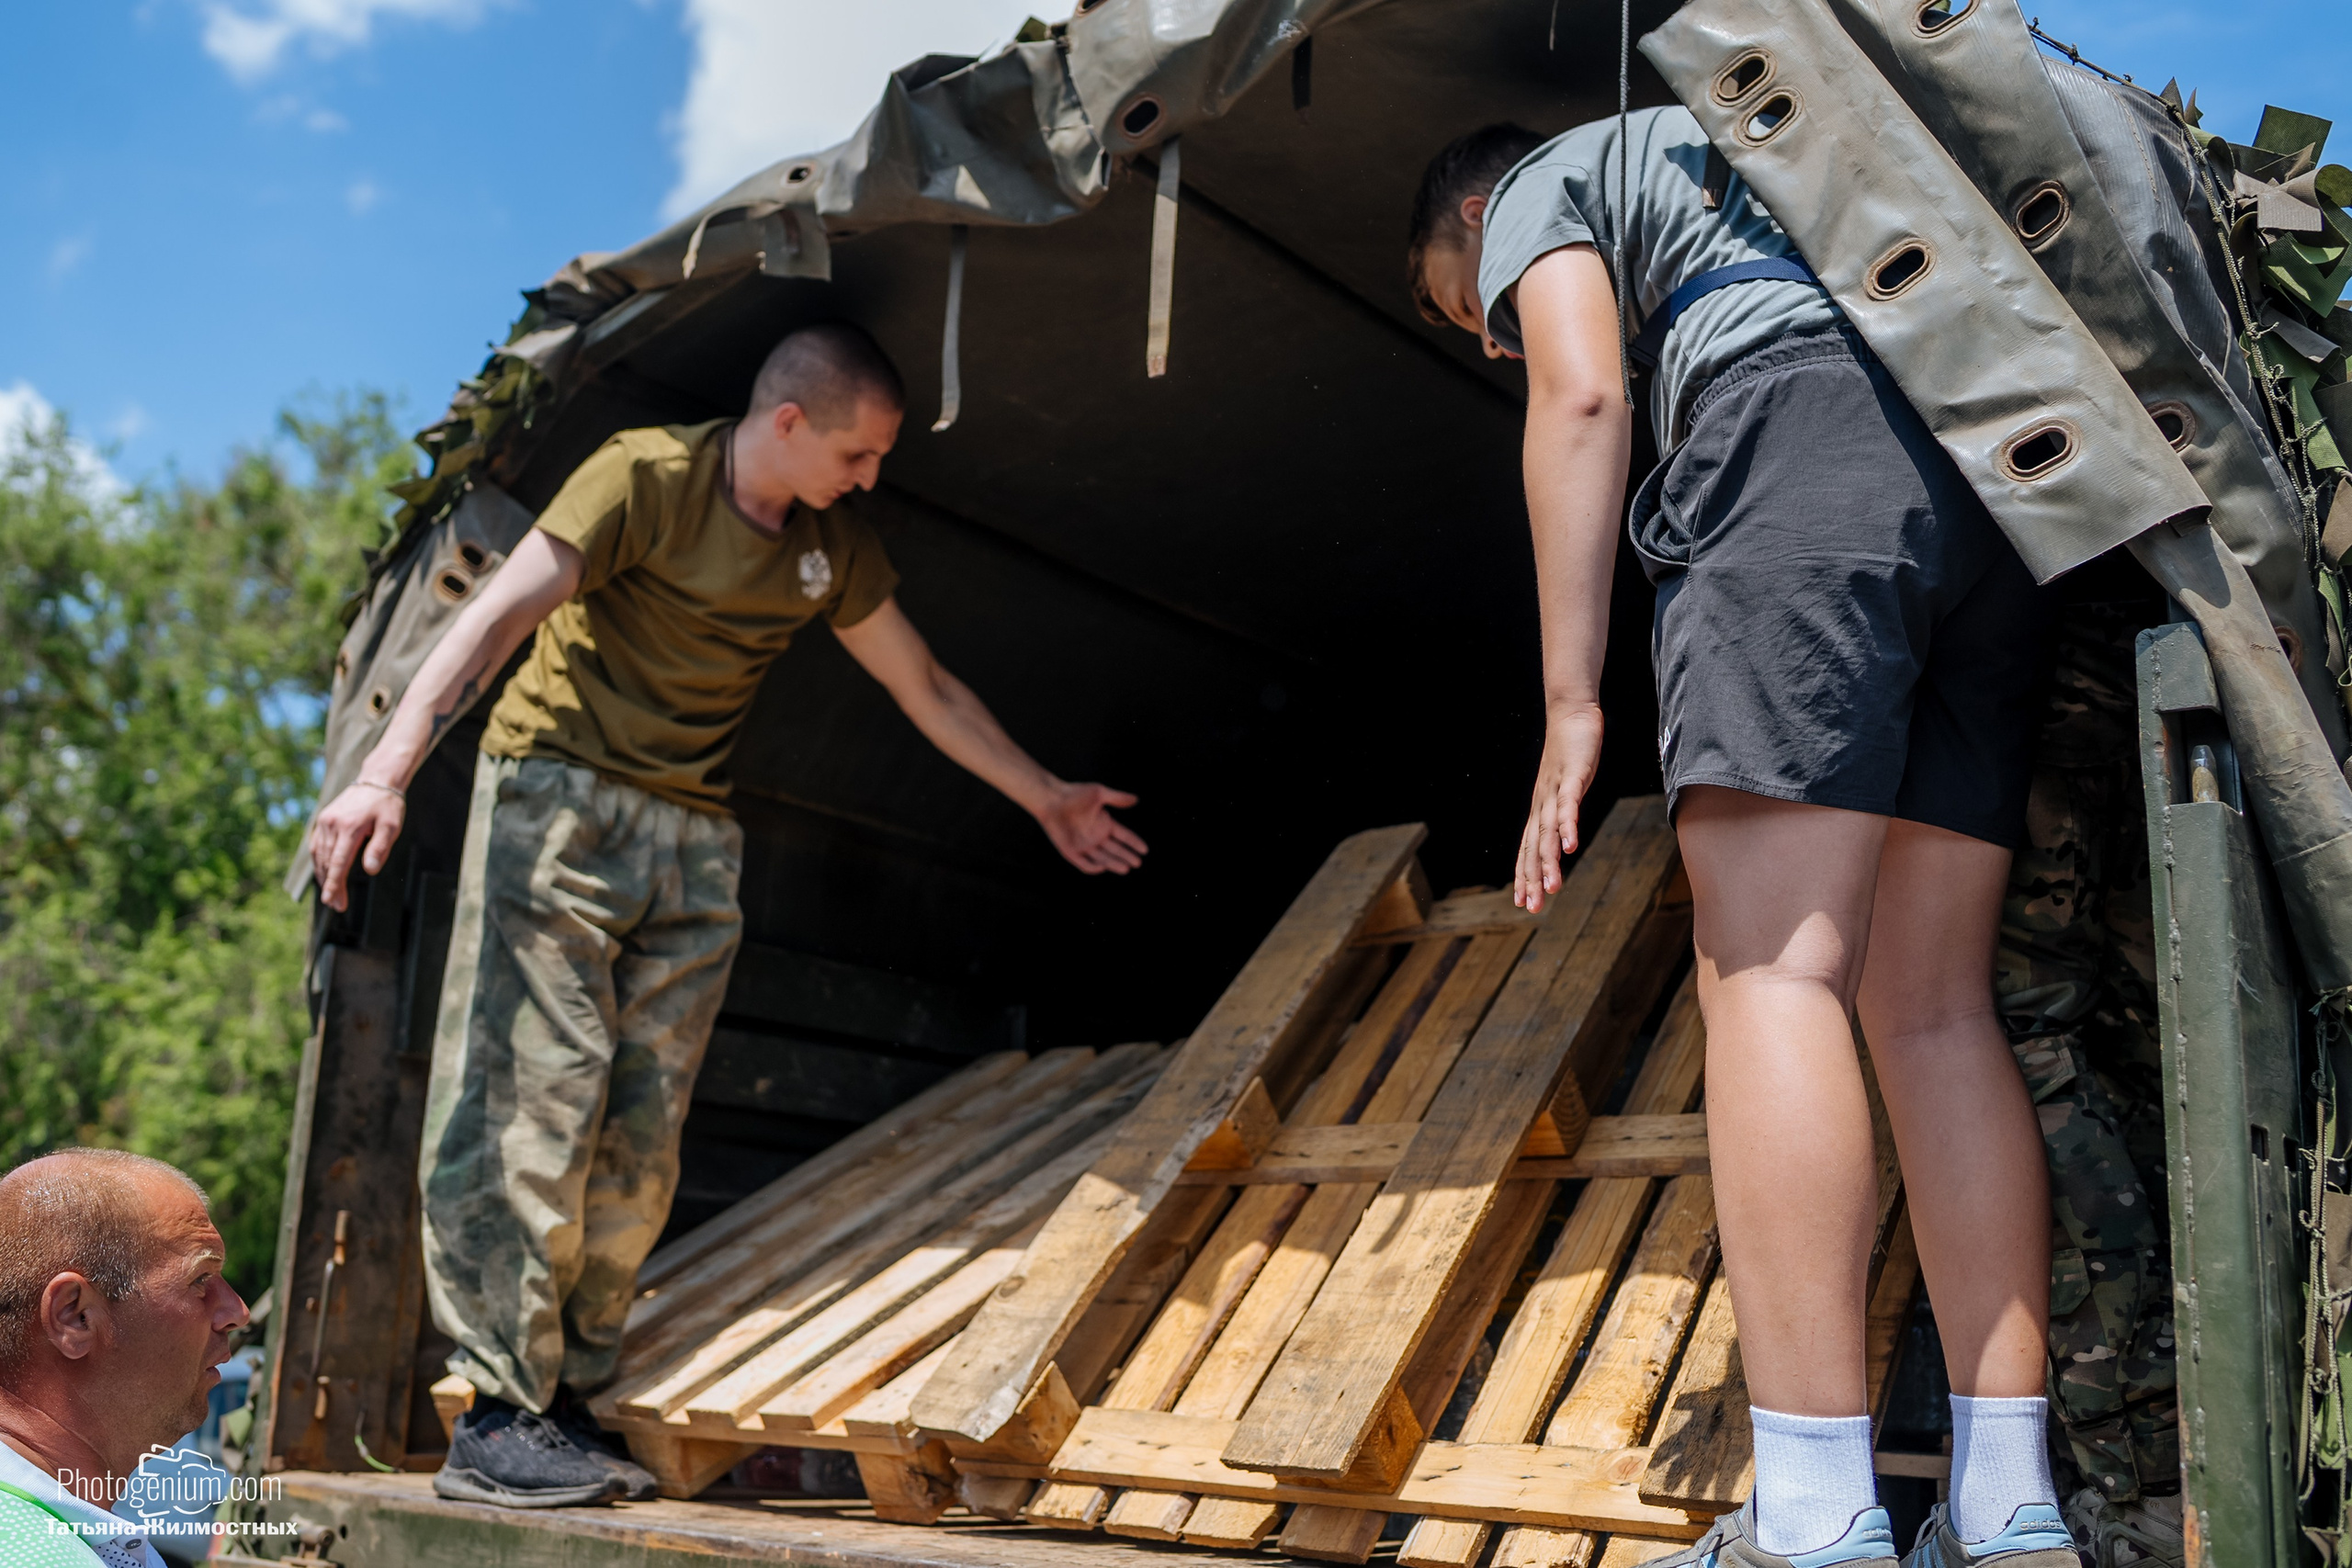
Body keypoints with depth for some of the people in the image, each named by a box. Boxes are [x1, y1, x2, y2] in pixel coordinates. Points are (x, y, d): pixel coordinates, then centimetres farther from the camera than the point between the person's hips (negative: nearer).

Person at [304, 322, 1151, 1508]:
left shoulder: (837, 549, 9)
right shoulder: (646, 477, -11)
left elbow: (926, 688, 20)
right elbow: (496, 619, -19)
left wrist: (1045, 798, 26)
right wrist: (385, 773, -30)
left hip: (692, 836, 6)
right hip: (558, 797, -6)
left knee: (641, 1132, 1)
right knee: (536, 1094, -11)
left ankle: (567, 1402, 8)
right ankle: (499, 1420, -7)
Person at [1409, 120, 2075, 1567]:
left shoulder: (1542, 181, 18)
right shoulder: (1752, 164, 41)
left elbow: (1582, 392, -1)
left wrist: (1571, 701, -6)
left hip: (1806, 439, -7)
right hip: (1989, 472, 8)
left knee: (1771, 969, -14)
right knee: (1935, 1003, 1)